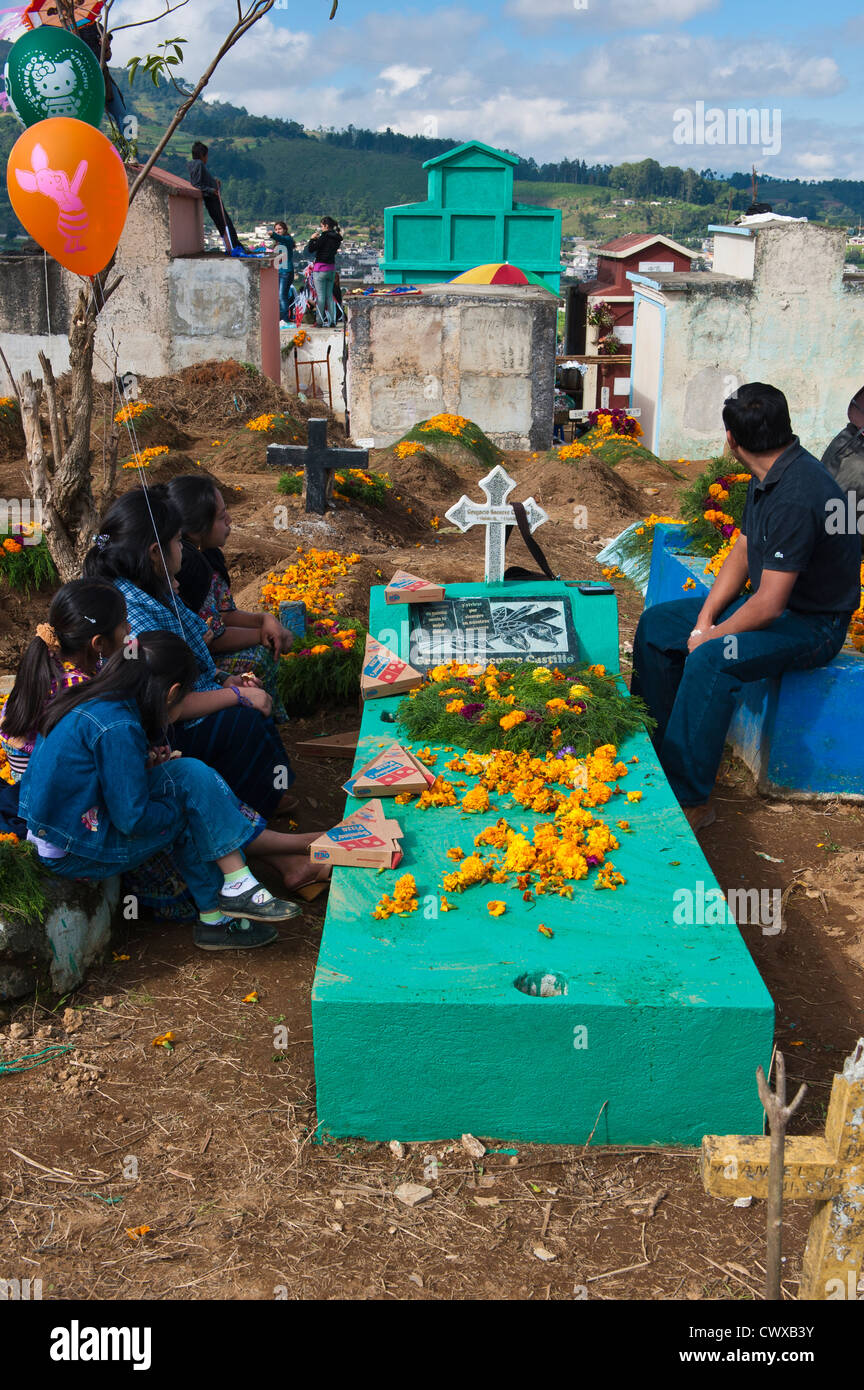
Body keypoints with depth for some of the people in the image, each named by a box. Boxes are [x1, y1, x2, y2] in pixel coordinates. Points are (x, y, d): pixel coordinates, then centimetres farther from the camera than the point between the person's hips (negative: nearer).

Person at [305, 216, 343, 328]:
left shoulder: (324, 236, -14)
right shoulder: (337, 238, 7)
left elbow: (310, 250, -12)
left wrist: (313, 239, 2)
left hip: (320, 268, -7)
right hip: (332, 268, 7)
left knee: (320, 296, -3)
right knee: (329, 296, 12)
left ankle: (320, 321, -2)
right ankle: (332, 321, 10)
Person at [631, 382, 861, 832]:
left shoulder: (797, 495, -30)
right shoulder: (768, 477, 1)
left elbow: (769, 605, -30)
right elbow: (742, 551, 11)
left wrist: (711, 637, -15)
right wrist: (705, 617, -1)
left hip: (812, 623, -10)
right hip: (771, 599, 10)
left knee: (710, 660, -33)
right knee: (656, 623, 7)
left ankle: (690, 800, -26)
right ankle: (651, 748, 14)